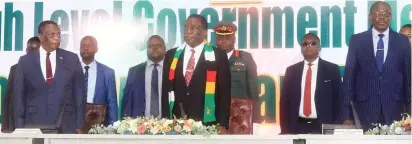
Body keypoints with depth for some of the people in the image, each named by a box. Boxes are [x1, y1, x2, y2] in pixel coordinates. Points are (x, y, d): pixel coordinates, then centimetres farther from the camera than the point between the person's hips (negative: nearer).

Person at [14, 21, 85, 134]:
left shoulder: (72, 59, 4)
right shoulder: (25, 61, 4)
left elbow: (79, 95, 5)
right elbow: (19, 97, 5)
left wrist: (79, 126, 1)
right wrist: (20, 129, 0)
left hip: (66, 126, 0)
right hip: (34, 125, 0)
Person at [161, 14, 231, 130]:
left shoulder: (218, 56, 1)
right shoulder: (171, 55, 10)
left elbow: (224, 92, -1)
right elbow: (166, 90, 11)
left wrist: (222, 124, -7)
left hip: (206, 125, -3)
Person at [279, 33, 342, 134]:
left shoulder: (332, 69, 4)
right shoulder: (291, 70, 9)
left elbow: (338, 99, 3)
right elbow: (285, 101, 8)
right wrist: (286, 130, 0)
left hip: (323, 127, -2)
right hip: (297, 127, 2)